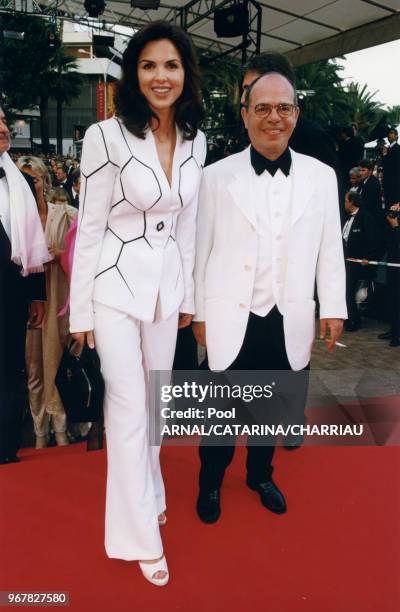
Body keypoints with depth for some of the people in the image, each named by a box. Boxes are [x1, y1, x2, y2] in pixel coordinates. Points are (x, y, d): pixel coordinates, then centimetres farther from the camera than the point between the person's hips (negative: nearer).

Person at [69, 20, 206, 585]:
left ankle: (146, 493, 41)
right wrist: (80, 311, -8)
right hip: (117, 285, -5)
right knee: (129, 408, 0)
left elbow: (186, 224, 11)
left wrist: (188, 295, 12)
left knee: (154, 401, 17)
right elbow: (89, 228, -10)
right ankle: (141, 536, 18)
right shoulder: (107, 136, -12)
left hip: (167, 286, 5)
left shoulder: (194, 141, 4)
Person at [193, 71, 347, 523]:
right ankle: (211, 482, 36)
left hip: (290, 323, 3)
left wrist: (333, 308, 5)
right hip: (232, 320, -2)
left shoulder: (321, 176, 2)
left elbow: (330, 249, 6)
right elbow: (200, 250, -2)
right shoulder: (216, 176, -4)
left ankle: (261, 475, 43)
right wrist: (199, 313, -1)